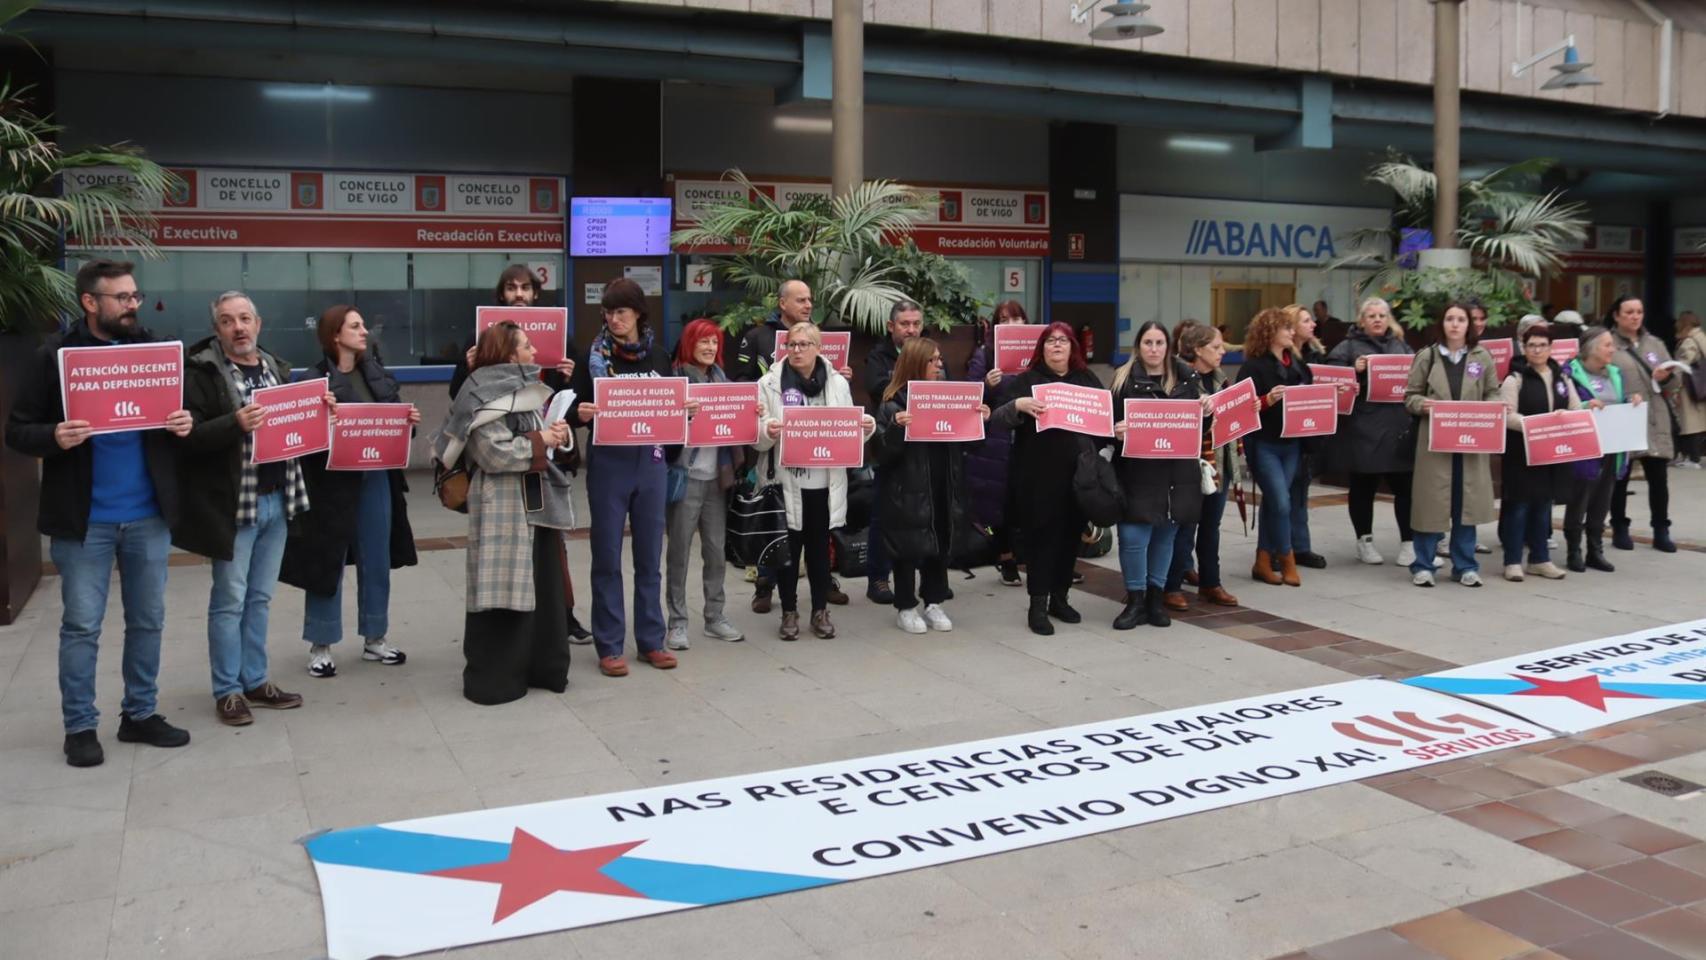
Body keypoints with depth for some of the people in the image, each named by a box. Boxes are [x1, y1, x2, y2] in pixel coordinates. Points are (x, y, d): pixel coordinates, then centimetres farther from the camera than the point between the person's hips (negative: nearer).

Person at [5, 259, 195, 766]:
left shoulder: (155, 350, 5)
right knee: (81, 626, 4)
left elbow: (179, 412, 15)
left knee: (148, 621, 11)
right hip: (84, 517, -3)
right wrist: (54, 437, -24)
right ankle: (80, 726, 15)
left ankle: (140, 714, 24)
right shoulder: (54, 355, -5)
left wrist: (184, 425, -8)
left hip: (149, 514, 4)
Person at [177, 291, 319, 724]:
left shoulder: (277, 367, 13)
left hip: (277, 499, 6)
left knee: (260, 597, 14)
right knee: (230, 599, 2)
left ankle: (255, 680, 24)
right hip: (232, 503, -6)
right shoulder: (200, 373, -8)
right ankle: (228, 690, 13)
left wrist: (322, 412, 2)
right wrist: (235, 424, -30)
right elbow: (189, 435, -16)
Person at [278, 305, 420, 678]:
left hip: (377, 477, 6)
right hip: (334, 481, -6)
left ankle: (374, 639, 25)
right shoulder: (316, 379, -10)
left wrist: (408, 419, -5)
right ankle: (320, 645, 16)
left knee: (376, 561, 13)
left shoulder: (376, 371, 9)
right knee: (329, 562, 4)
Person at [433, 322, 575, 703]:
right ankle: (492, 677, 4)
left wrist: (558, 436, 2)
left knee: (544, 587, 13)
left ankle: (540, 666, 23)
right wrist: (539, 442, -14)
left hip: (538, 504, 10)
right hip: (504, 509, -10)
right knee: (505, 591, -6)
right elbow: (495, 454, -22)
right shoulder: (486, 398, -12)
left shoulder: (525, 391, 17)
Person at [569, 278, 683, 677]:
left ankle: (650, 640, 19)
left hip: (650, 462, 2)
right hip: (608, 463, -2)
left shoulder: (659, 354, 6)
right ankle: (609, 646, 10)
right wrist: (581, 413, -21)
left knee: (649, 555, 9)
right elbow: (578, 405, 1)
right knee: (607, 557, 2)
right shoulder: (594, 355, -1)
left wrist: (686, 409, -9)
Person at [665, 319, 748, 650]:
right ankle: (677, 622, 8)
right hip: (685, 476, -5)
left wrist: (750, 415, -3)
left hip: (716, 476, 5)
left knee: (716, 550, 10)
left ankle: (715, 617, 20)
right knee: (680, 551, 1)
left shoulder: (721, 378, 13)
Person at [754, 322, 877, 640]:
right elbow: (756, 437, -5)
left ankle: (820, 611, 24)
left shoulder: (838, 383, 6)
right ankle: (789, 612, 21)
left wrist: (866, 427, -12)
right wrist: (768, 431, -26)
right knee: (787, 549, 7)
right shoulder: (770, 383, -2)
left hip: (824, 481, 2)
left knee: (820, 547, 12)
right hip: (786, 480, -2)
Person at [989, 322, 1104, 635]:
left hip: (1079, 472, 4)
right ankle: (1037, 606, 3)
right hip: (1040, 474, -4)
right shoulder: (1027, 379, 0)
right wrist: (1019, 405, -29)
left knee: (1071, 533, 9)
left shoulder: (1088, 379, 12)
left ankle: (1060, 598, 23)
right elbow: (999, 418, -9)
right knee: (1041, 533, -2)